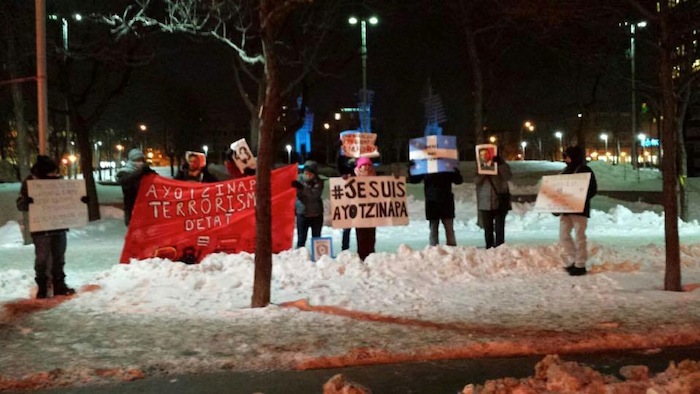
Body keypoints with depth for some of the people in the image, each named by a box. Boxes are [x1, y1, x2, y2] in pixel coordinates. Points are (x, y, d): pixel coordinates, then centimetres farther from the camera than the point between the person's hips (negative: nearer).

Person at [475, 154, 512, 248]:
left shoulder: (502, 165, 3)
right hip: (485, 203, 2)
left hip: (500, 202, -2)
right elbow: (476, 181, -3)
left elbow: (508, 177, -12)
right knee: (488, 229, 7)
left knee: (499, 228, -5)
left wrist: (500, 165, -20)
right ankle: (489, 248, 13)